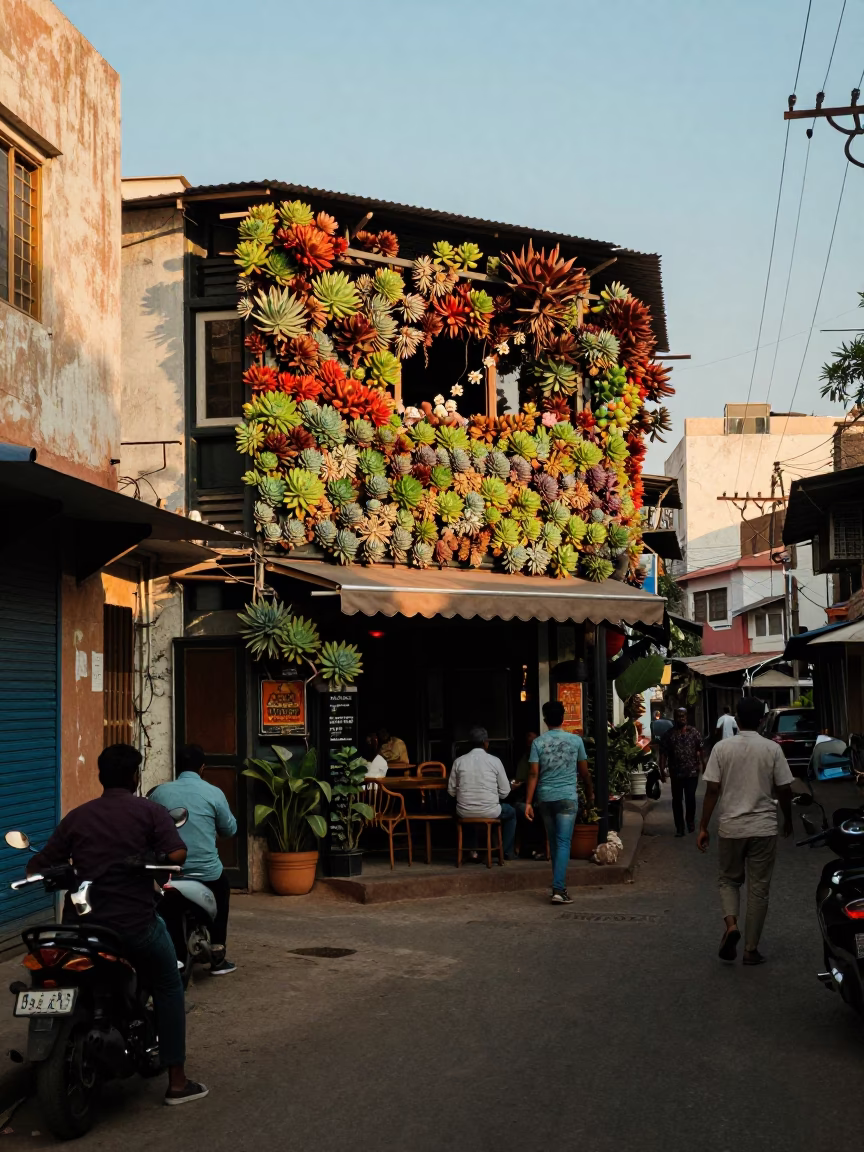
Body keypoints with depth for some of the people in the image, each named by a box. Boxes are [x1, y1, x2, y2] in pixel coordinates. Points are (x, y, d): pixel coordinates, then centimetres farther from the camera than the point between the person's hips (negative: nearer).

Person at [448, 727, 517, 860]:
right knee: (511, 812, 30)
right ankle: (507, 852, 32)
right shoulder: (494, 761, -5)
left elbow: (451, 791, 6)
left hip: (465, 813, 2)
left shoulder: (459, 761, 0)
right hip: (489, 812, -2)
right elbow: (504, 792, 0)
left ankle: (474, 850, 35)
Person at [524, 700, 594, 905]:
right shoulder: (575, 740, -2)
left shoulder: (538, 743, -1)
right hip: (567, 797, -2)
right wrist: (589, 796, 18)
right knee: (563, 842, -4)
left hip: (545, 798, 2)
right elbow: (584, 773, 4)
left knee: (554, 842, 14)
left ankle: (560, 885, 21)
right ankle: (558, 889, -14)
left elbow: (534, 774, -6)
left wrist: (528, 802, -4)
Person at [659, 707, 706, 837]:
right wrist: (662, 770, -6)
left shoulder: (694, 732, 2)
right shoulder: (669, 735, 2)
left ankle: (690, 821, 24)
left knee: (690, 798, -1)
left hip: (692, 772, -1)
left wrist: (703, 765, -4)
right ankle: (679, 827, 13)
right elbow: (663, 753, 0)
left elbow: (701, 749, 2)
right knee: (677, 800, 4)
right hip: (676, 773, 1)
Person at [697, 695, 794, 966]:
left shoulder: (722, 748, -5)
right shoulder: (772, 749, -5)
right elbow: (785, 790, -2)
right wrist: (788, 820, 15)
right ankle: (751, 949, 11)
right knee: (758, 888, 9)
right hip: (764, 828, 0)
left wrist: (703, 828, 1)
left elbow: (712, 790, -6)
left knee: (729, 880, 18)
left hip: (731, 827, 0)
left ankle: (731, 923, -7)